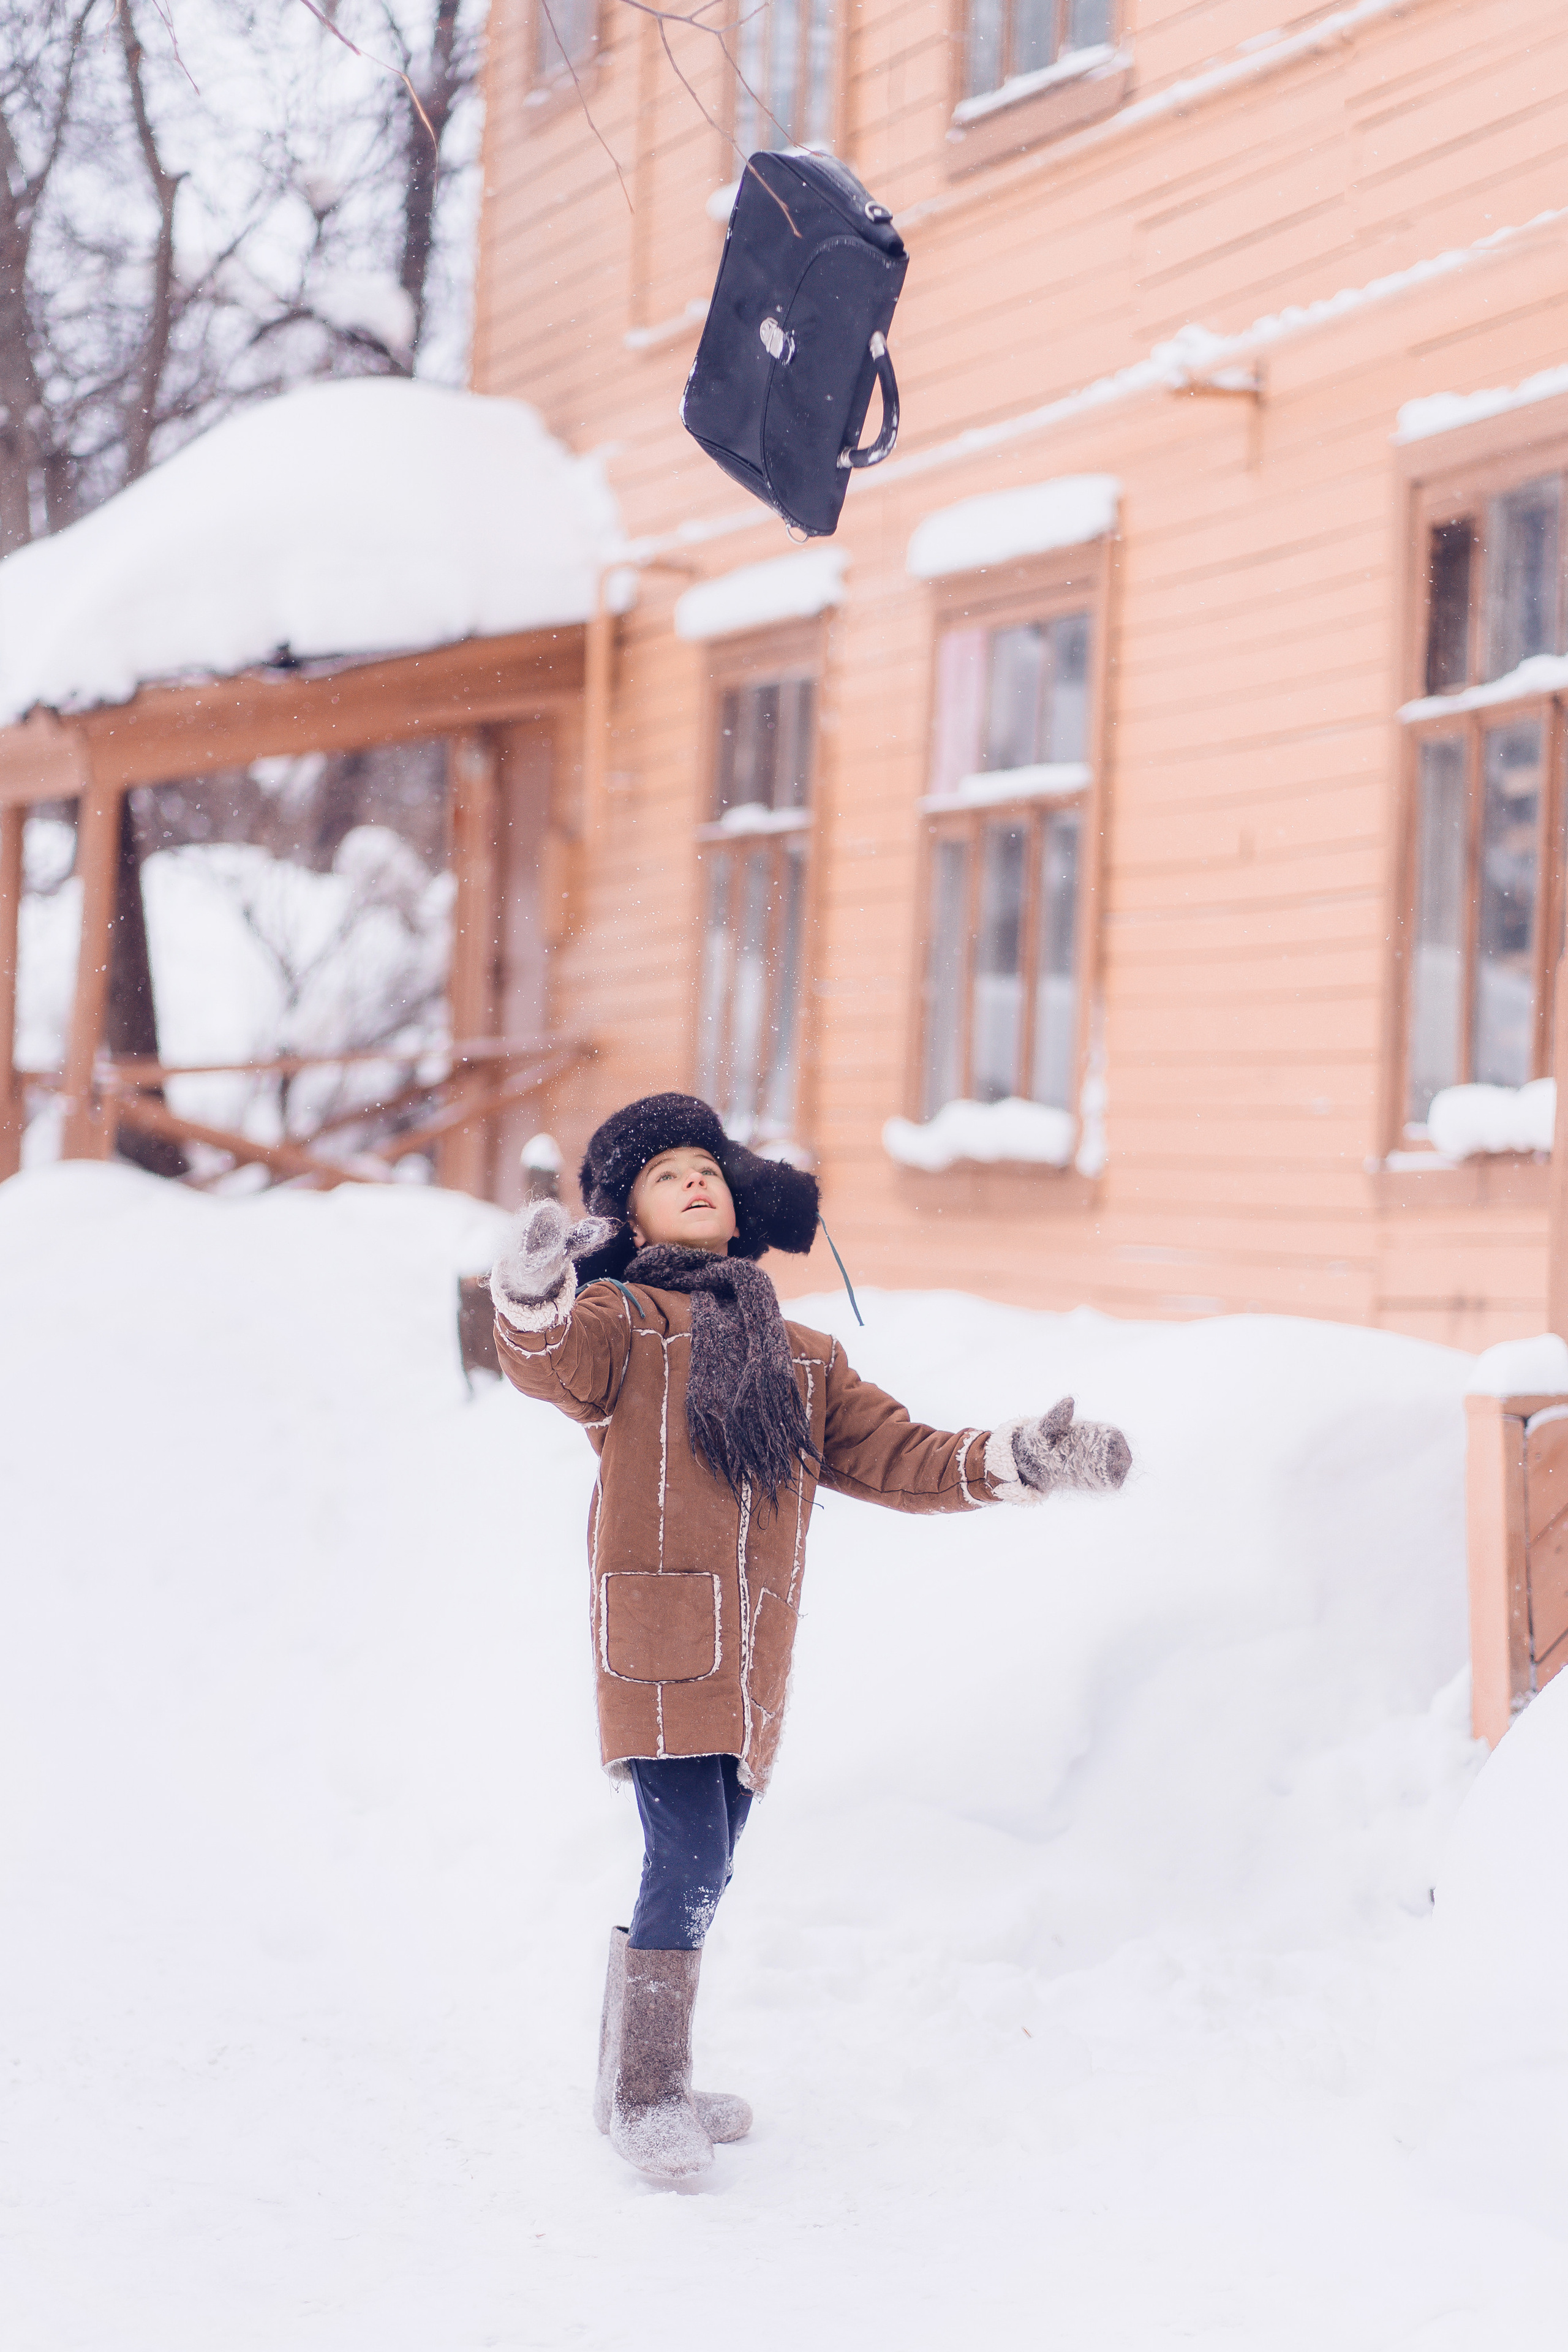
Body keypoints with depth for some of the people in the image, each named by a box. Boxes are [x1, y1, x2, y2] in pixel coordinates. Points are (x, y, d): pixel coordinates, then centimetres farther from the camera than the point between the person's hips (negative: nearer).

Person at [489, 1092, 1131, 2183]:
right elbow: (550, 1357, -20)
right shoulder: (621, 1323, 2)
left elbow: (896, 1458, 18)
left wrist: (1022, 1457, 5)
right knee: (686, 1861, -14)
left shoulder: (802, 1358, 20)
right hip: (659, 1642, -6)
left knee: (703, 1874, 12)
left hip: (753, 1662, 6)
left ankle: (650, 2085, 26)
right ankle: (643, 2095, -2)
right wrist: (534, 1289, -43)